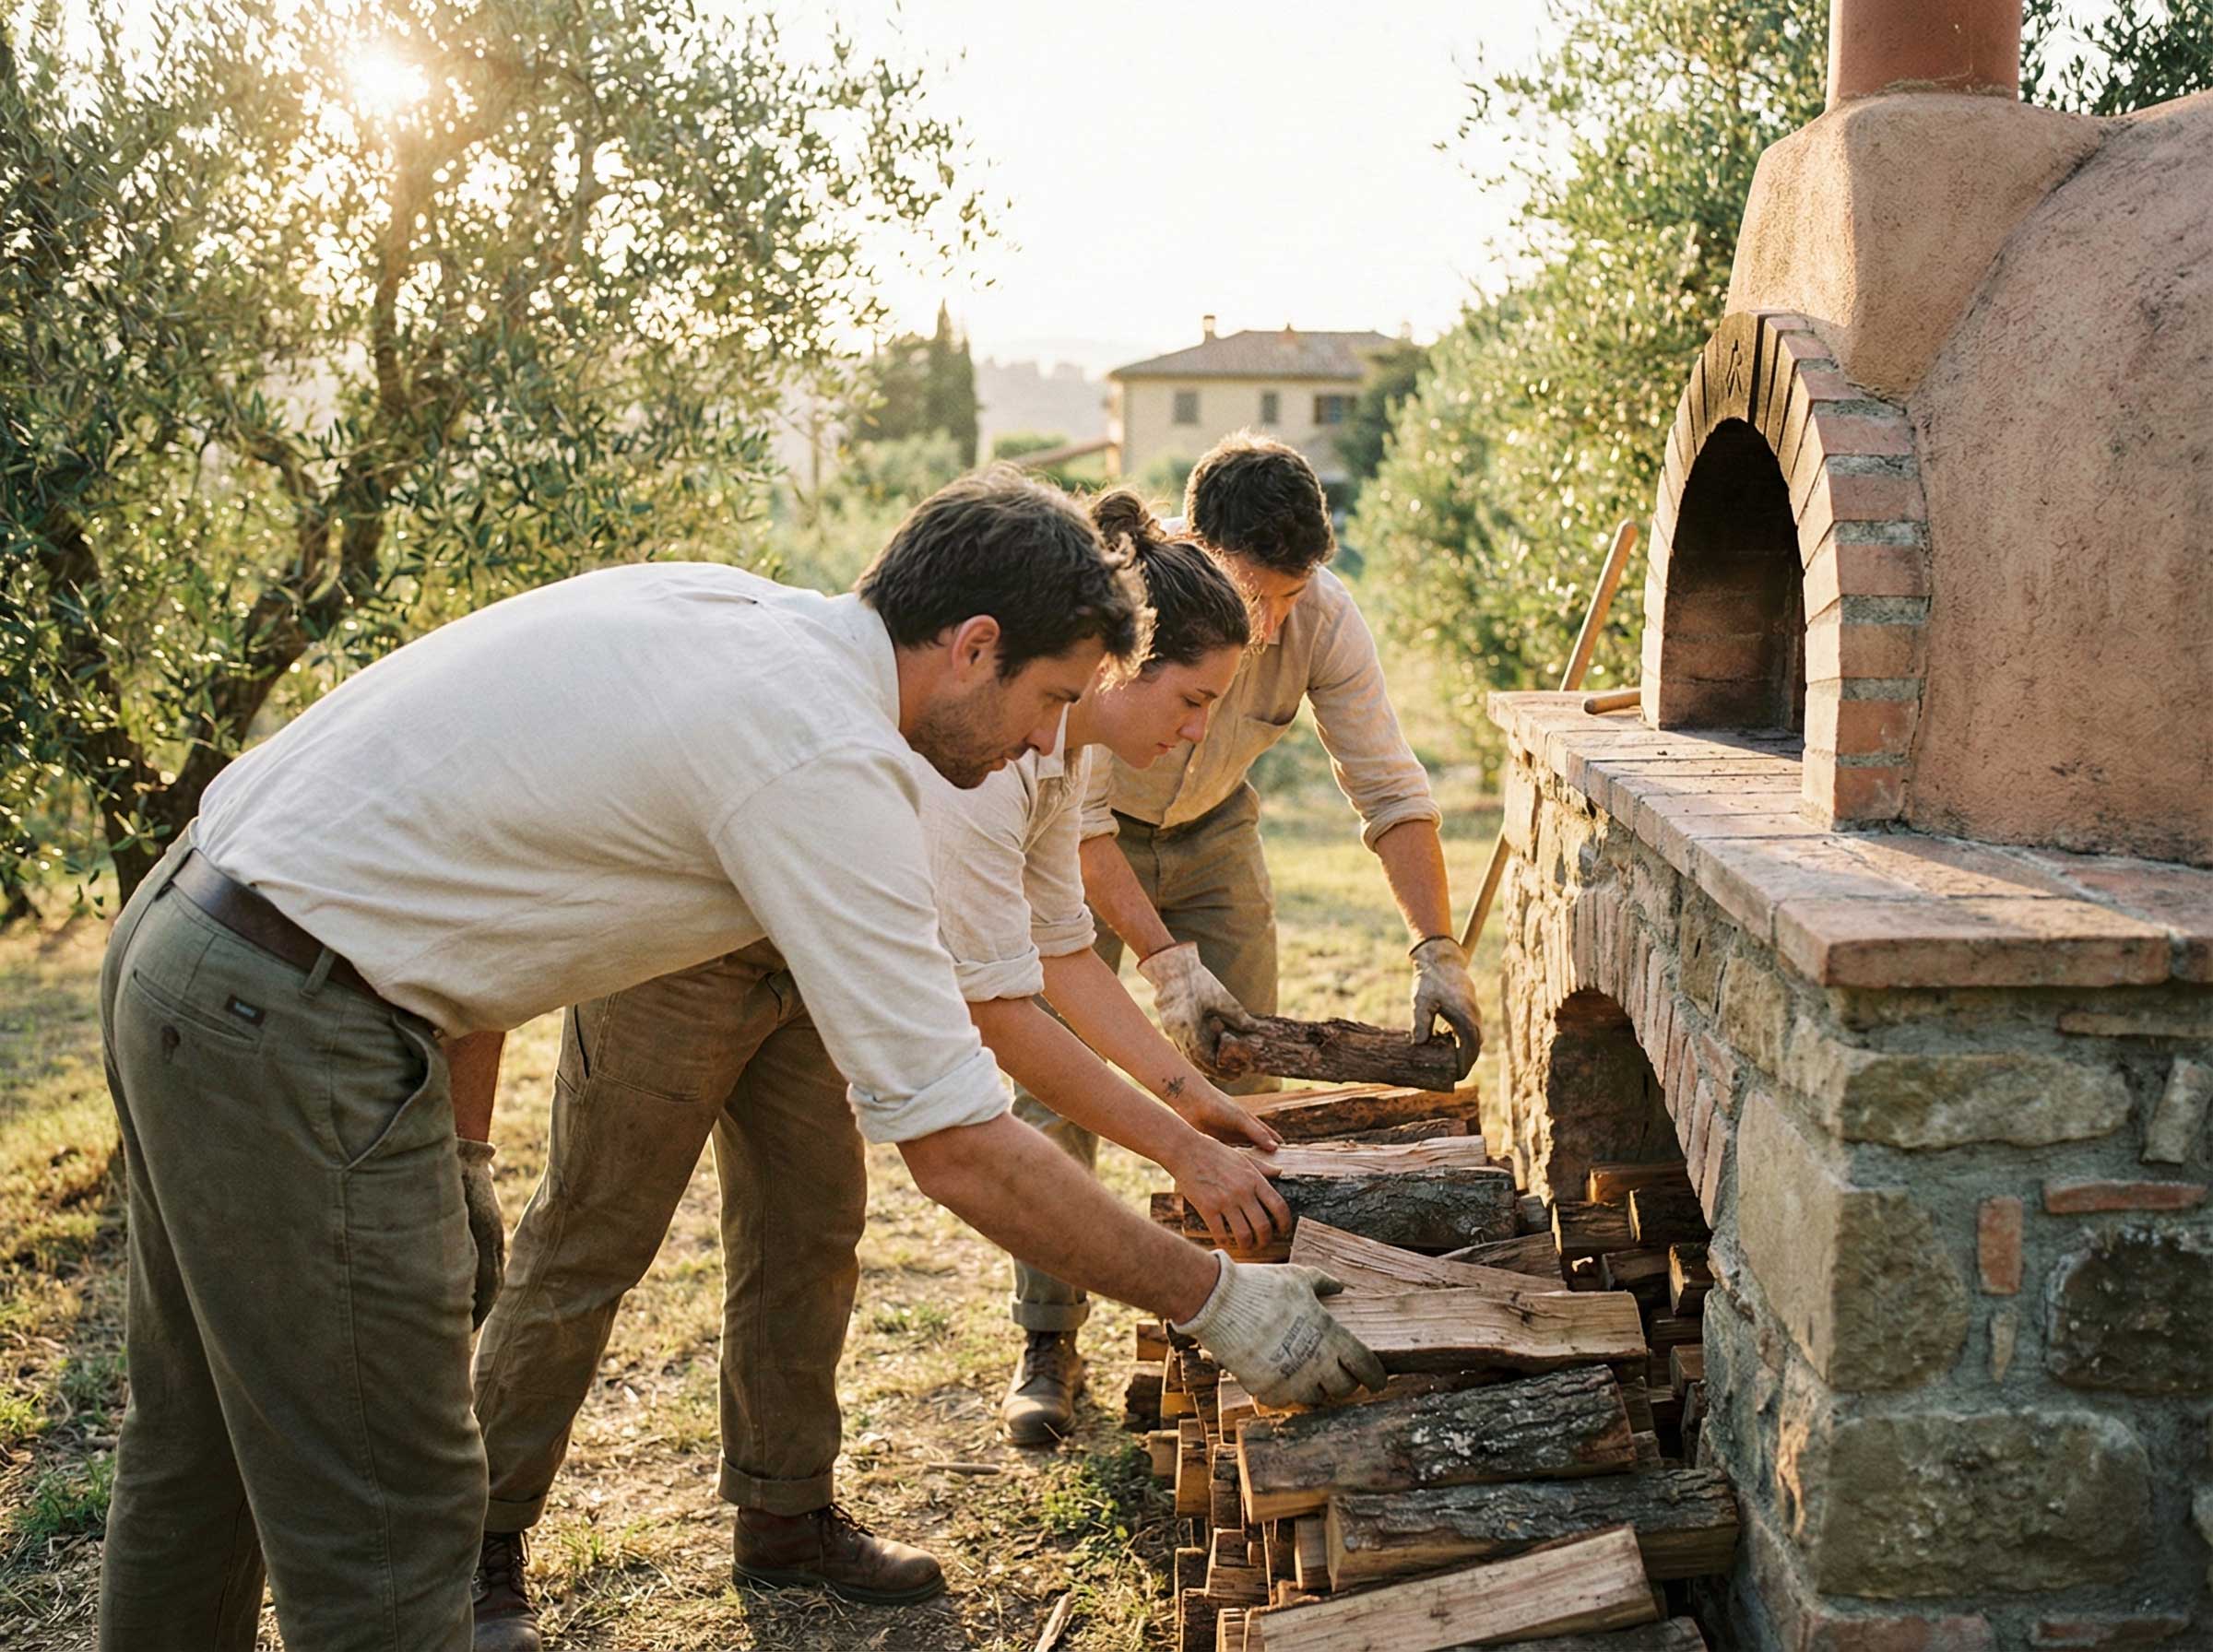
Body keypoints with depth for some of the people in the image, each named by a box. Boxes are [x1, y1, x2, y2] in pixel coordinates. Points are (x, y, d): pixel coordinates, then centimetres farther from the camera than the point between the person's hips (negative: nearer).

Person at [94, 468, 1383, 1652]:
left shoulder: (717, 606, 8)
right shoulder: (829, 757, -19)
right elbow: (962, 1151, -19)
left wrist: (462, 1162, 18)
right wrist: (1220, 1304, -9)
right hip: (296, 1029, -10)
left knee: (201, 1461, 25)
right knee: (388, 1544, 1)